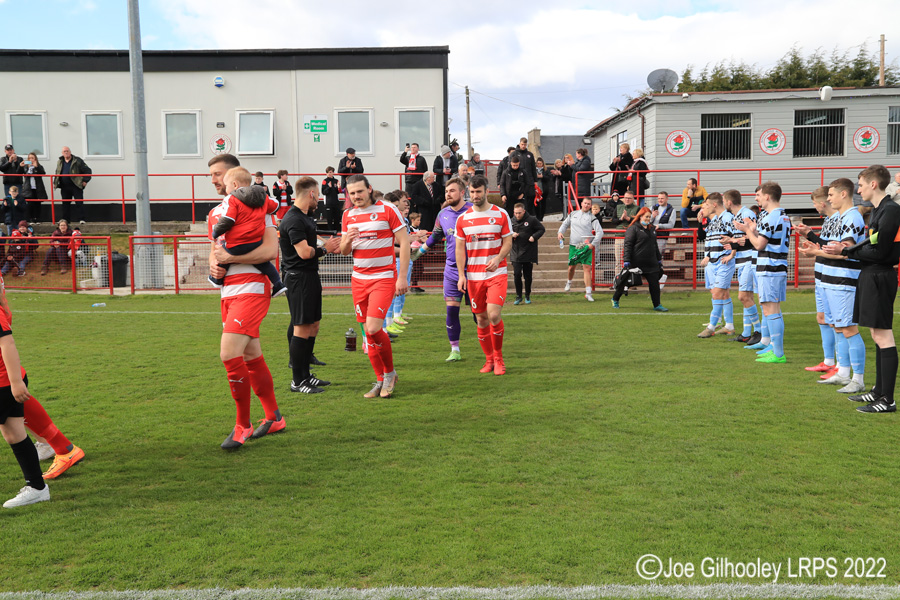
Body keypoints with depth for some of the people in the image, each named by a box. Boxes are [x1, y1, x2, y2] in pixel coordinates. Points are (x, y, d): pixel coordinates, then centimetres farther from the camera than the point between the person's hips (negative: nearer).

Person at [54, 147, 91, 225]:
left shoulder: (77, 161, -3)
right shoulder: (60, 162, 13)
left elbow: (87, 170, -4)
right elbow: (57, 173, 27)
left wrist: (85, 180, -10)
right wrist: (56, 183, 18)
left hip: (76, 186, -5)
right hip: (64, 187, 5)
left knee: (79, 203, -7)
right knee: (65, 204, 9)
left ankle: (81, 219, -5)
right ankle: (66, 220, 16)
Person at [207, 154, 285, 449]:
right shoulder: (214, 214, 18)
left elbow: (271, 249, -16)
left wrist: (228, 257, -16)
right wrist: (213, 265, 2)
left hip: (252, 289, -8)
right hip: (228, 292, 8)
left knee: (229, 355, -16)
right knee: (252, 358, 13)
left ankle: (243, 426, -2)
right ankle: (274, 418, 27)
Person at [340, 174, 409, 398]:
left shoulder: (388, 210, -4)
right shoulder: (348, 215, 11)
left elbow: (404, 243, -5)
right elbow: (344, 252, 16)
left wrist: (402, 277, -11)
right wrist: (347, 240, -8)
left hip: (384, 278, -5)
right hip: (359, 279, 5)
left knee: (373, 328, -16)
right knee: (368, 332, 5)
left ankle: (390, 372, 7)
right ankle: (380, 380, 17)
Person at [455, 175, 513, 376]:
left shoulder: (501, 215, 2)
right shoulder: (462, 219, 6)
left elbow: (508, 242, 2)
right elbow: (460, 248, 7)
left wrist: (497, 259, -17)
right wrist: (461, 275, -2)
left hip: (496, 274, -2)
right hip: (473, 275, 2)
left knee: (494, 315, -15)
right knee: (481, 318, 5)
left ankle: (498, 358, 4)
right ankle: (489, 359, 20)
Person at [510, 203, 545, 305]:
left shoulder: (532, 220, -4)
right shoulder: (512, 221, 5)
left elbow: (541, 229, 4)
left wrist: (534, 237, -13)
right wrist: (511, 235, -7)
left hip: (529, 253, -2)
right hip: (515, 253, 2)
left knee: (528, 275, 6)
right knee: (517, 274, -6)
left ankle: (527, 296, 21)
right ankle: (518, 296, 7)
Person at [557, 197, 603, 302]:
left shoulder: (592, 218, -1)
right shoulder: (573, 214, 11)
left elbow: (600, 232, -6)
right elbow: (565, 224, 23)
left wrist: (593, 244, -15)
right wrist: (560, 232, 4)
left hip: (586, 247, -3)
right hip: (573, 245, 3)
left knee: (587, 268, -10)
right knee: (571, 266, 10)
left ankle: (588, 293, -9)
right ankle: (569, 282, 42)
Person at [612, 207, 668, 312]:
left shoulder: (651, 229, 16)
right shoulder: (633, 228, -7)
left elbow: (655, 245, 25)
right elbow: (628, 245, -12)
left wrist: (659, 259, 24)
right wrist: (626, 261, -18)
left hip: (651, 263, 6)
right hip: (636, 263, -6)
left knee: (654, 283, 1)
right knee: (624, 282, 5)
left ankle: (657, 305, 10)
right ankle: (615, 300, 25)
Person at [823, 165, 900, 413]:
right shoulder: (879, 210, 15)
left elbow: (879, 252, -19)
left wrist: (845, 251, -10)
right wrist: (845, 249, 5)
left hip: (880, 277, -10)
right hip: (871, 275, 10)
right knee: (877, 335, 15)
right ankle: (879, 390, 25)